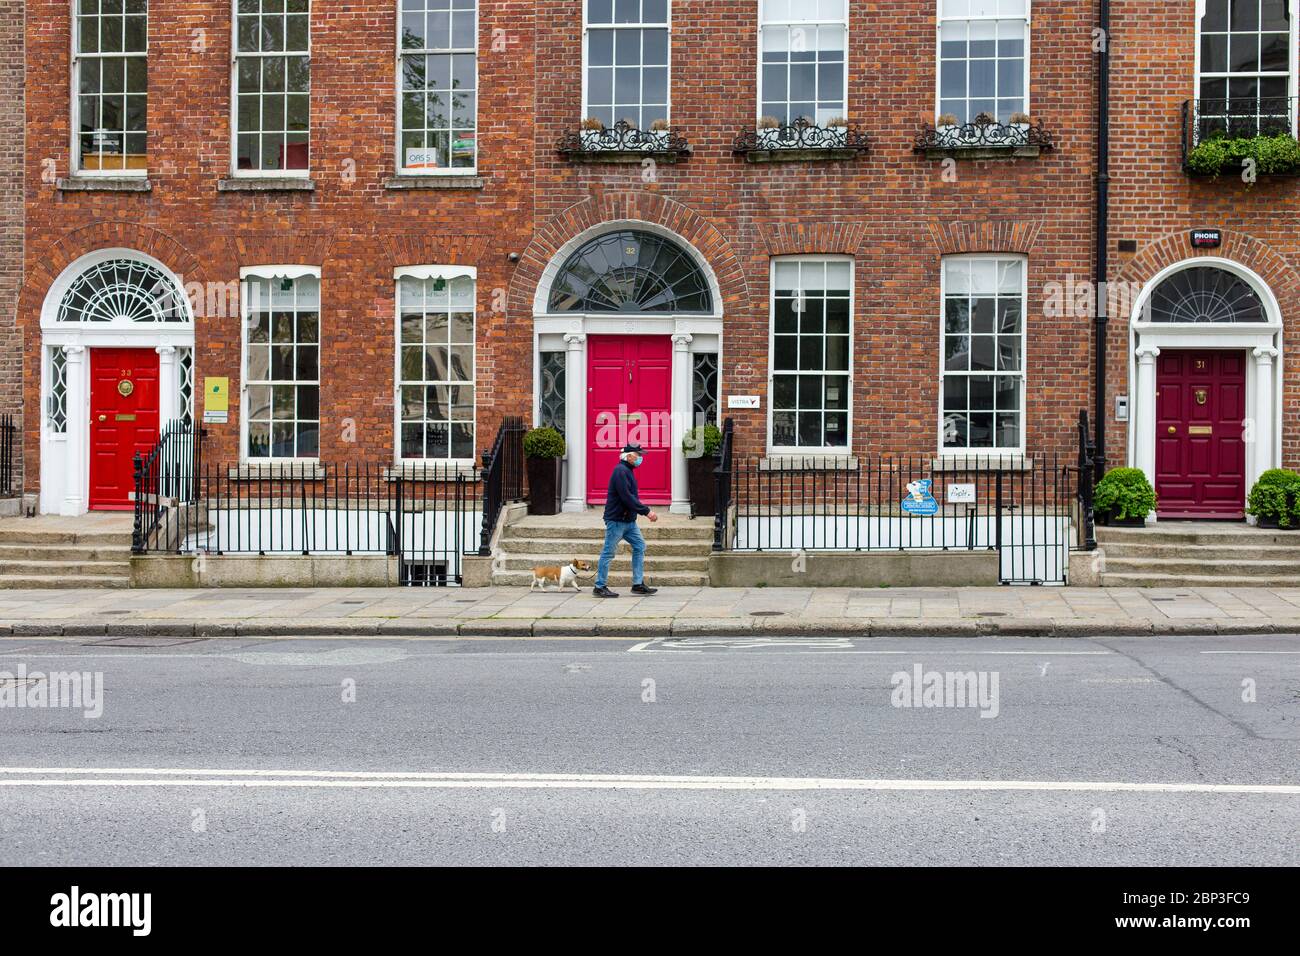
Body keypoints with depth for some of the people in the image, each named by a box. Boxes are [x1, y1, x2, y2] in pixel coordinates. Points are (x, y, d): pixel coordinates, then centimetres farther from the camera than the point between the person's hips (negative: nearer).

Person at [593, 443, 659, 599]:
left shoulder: (628, 471, 15)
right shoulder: (621, 471, -18)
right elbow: (627, 497, -24)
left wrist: (646, 511, 10)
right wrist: (646, 511, -23)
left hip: (628, 520, 10)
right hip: (616, 520, -10)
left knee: (639, 546, 8)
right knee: (608, 552, -3)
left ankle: (638, 584, 12)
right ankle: (599, 587, 4)